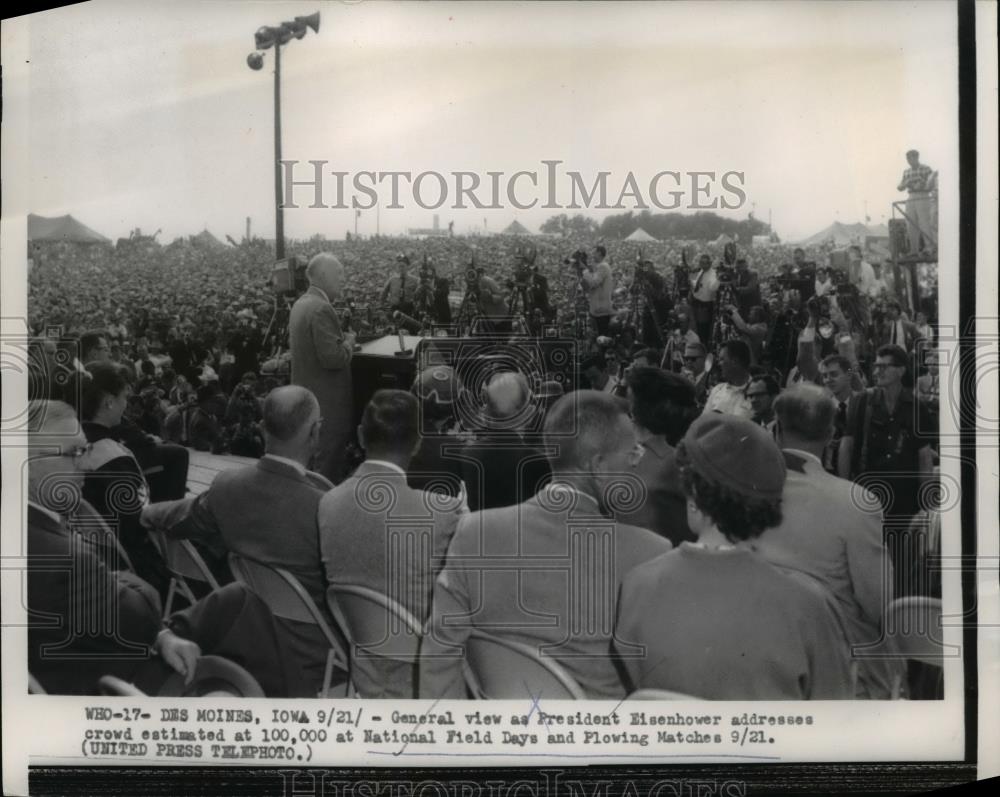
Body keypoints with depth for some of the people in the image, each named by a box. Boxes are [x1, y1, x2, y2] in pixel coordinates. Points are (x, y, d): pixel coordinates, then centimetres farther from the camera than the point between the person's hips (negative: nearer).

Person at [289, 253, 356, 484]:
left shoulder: (300, 304, 9)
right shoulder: (321, 309, -22)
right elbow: (334, 358, -27)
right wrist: (349, 341, -7)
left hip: (306, 393, 10)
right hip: (327, 402, -10)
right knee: (329, 462, -1)